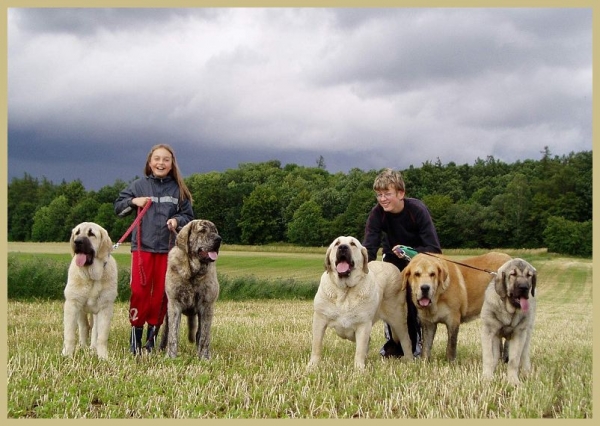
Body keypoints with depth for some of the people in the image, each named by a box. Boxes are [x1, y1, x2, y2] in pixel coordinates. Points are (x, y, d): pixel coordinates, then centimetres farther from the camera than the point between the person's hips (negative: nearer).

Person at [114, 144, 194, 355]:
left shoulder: (178, 189, 5)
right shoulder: (139, 185, 4)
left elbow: (188, 215, 10)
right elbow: (118, 206, 10)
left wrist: (177, 220, -10)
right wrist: (133, 201, -8)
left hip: (168, 248, 1)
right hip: (142, 246, -1)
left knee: (161, 292, 4)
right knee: (139, 291, -5)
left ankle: (153, 334, 14)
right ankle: (136, 334, 4)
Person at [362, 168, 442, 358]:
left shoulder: (417, 210, -33)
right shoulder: (377, 213, -26)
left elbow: (434, 249, -33)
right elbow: (369, 247, -30)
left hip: (419, 254, -2)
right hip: (392, 255, 3)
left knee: (414, 299, -13)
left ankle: (415, 342, 5)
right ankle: (393, 343, 6)